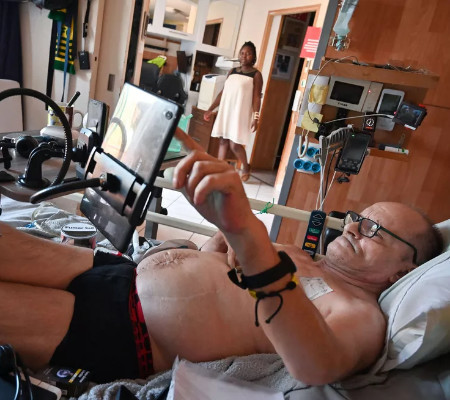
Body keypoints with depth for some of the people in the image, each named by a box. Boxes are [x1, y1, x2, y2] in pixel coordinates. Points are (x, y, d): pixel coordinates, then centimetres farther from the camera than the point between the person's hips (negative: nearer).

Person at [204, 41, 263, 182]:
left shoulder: (256, 74, -2)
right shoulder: (232, 72, 12)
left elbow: (256, 98, -7)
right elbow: (223, 92, 14)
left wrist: (256, 117, -16)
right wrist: (210, 109, 12)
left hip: (241, 113, -5)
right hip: (226, 110, 5)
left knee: (234, 144, -8)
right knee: (223, 140, 6)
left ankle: (246, 168, 16)